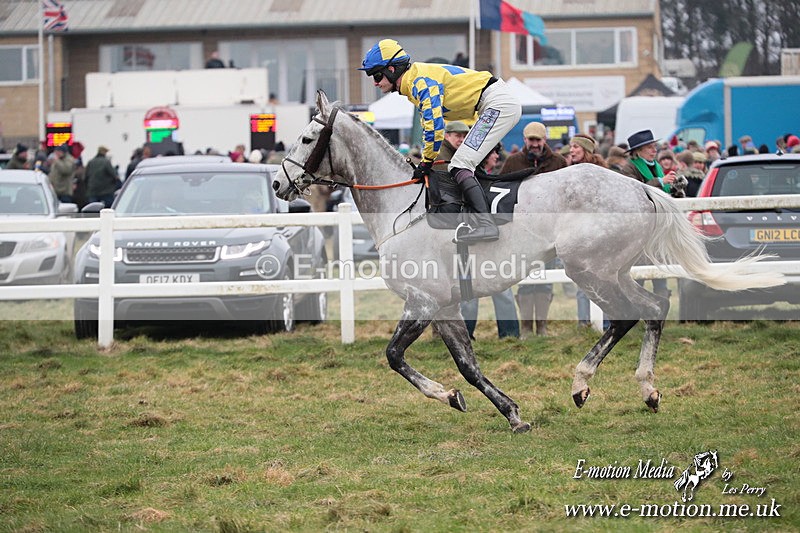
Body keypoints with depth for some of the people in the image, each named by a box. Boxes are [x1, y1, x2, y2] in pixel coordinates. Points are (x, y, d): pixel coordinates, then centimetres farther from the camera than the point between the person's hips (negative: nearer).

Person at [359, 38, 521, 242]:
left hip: (498, 103, -11)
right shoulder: (414, 83, 16)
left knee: (460, 166, -18)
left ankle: (487, 224, -31)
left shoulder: (421, 81, -16)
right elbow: (428, 125, 24)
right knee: (459, 166, 17)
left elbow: (434, 125, -22)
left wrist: (426, 162, -12)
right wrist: (425, 162, 18)